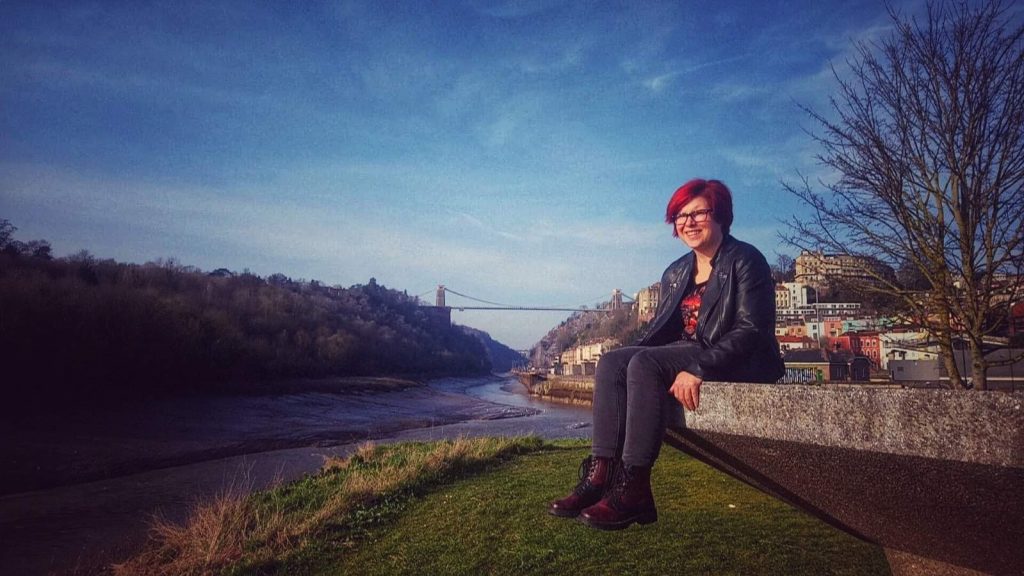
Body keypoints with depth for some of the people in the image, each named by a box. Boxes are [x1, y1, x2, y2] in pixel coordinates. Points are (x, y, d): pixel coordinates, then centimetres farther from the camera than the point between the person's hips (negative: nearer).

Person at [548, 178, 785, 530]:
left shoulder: (746, 261, -4)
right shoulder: (675, 273, 16)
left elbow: (750, 330, -15)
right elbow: (662, 330, 14)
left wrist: (699, 369, -27)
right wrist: (629, 356, -5)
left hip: (740, 363, -7)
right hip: (685, 354, 7)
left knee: (645, 363, -31)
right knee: (611, 362, -18)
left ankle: (633, 489, -29)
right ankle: (600, 473, -26)